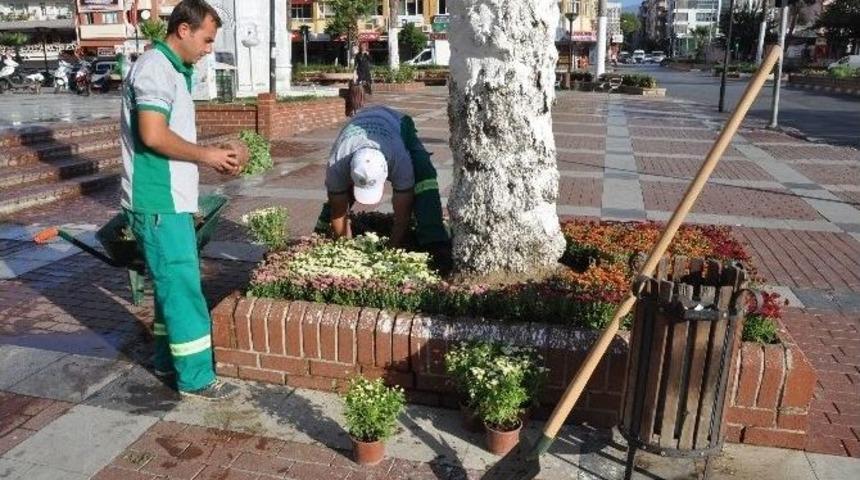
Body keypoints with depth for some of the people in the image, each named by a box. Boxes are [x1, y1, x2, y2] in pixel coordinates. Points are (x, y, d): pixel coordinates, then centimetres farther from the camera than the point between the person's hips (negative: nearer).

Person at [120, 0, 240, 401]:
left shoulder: (173, 71, 17)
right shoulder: (155, 68, -14)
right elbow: (153, 135, -24)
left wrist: (211, 159, 8)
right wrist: (206, 155, -14)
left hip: (171, 200, 10)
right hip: (158, 203, -10)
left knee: (175, 284, 17)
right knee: (183, 289, -4)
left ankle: (167, 359, 30)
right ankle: (196, 378, 5)